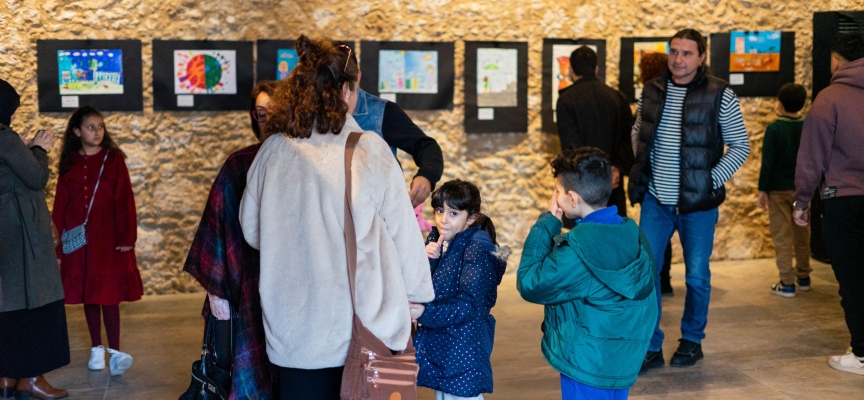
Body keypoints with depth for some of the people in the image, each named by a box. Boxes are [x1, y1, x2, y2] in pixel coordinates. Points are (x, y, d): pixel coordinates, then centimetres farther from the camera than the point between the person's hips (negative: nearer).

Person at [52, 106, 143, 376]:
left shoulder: (113, 159, -1)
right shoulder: (69, 163, 6)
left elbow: (124, 200, -4)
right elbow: (60, 203, 6)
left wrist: (126, 237, -9)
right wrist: (59, 240, 3)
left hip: (107, 236, -3)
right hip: (78, 237, 3)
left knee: (109, 293, -6)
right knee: (87, 293, 8)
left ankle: (114, 352, -7)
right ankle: (97, 349, 18)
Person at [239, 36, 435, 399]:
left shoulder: (272, 153, -3)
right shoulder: (368, 151, -12)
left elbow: (251, 231, 8)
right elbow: (403, 233, -7)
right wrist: (417, 295, 7)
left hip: (295, 325, 3)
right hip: (365, 324, -3)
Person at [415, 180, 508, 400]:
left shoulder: (477, 250, -15)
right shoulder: (442, 244, 9)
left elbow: (469, 306, -22)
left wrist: (426, 312, -34)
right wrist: (428, 261, -10)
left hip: (463, 350, -8)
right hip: (438, 345, 8)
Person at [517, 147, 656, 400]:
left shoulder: (580, 248, -25)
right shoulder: (632, 233, -1)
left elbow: (529, 285, -15)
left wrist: (547, 223, -12)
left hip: (587, 364, -8)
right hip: (621, 359, 8)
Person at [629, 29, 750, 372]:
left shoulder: (719, 95, -8)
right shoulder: (652, 91, 3)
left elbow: (741, 146, -4)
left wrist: (713, 180, -12)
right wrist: (639, 175, 6)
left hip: (698, 202, -3)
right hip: (655, 200, 3)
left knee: (697, 276, 8)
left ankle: (692, 341, 28)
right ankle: (651, 347, 12)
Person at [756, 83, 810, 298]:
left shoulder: (774, 129, -12)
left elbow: (767, 162, -12)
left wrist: (762, 190, -6)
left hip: (779, 189, -4)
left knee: (782, 236, -1)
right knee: (802, 233, 16)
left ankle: (787, 283, -2)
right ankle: (803, 276, 25)